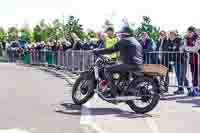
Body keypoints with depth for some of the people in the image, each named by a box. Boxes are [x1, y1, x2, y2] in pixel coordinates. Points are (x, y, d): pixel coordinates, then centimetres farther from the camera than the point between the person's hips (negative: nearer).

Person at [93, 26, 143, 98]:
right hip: (139, 66, 10)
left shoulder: (124, 41, -4)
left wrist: (97, 51, -1)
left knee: (108, 69, -9)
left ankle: (114, 94, -16)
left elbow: (111, 50, -9)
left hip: (131, 65, -10)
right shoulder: (136, 42, 25)